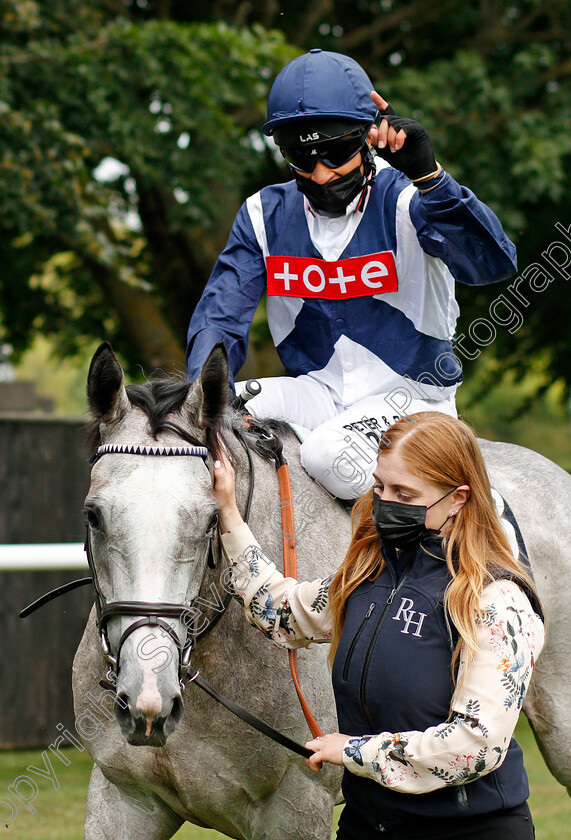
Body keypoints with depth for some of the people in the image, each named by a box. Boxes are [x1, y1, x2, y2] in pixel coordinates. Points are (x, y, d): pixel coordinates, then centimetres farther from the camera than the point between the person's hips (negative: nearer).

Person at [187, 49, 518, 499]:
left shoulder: (404, 202, -13)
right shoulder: (265, 214, 2)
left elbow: (494, 263, -30)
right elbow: (221, 314, -3)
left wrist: (427, 175, -43)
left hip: (411, 395, -4)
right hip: (316, 391, 4)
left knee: (329, 455, -33)